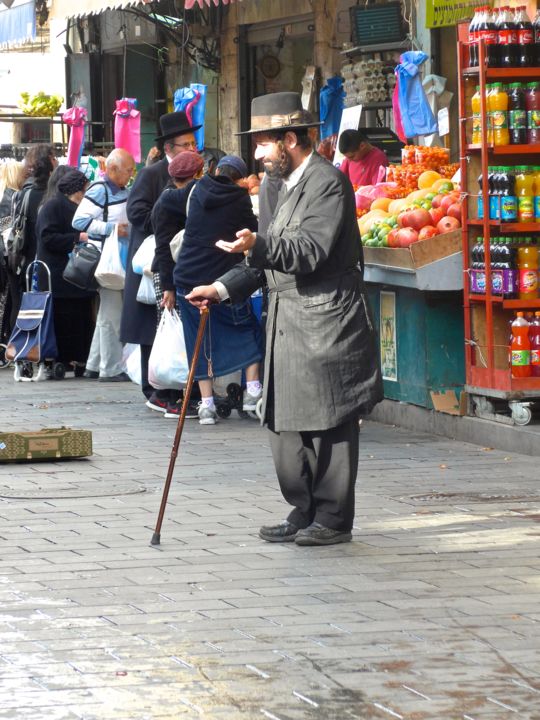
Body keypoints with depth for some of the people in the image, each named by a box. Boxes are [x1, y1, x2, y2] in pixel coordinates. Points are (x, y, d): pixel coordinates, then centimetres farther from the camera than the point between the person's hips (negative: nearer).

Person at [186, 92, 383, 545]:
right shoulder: (291, 185, 20)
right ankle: (305, 514, 17)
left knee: (328, 425, -4)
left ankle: (333, 520, 3)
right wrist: (222, 289, 16)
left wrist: (258, 245, -37)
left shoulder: (328, 182, -12)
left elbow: (311, 250, -23)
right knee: (287, 424, 10)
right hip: (290, 323, 10)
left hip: (326, 324, -10)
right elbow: (276, 256, 25)